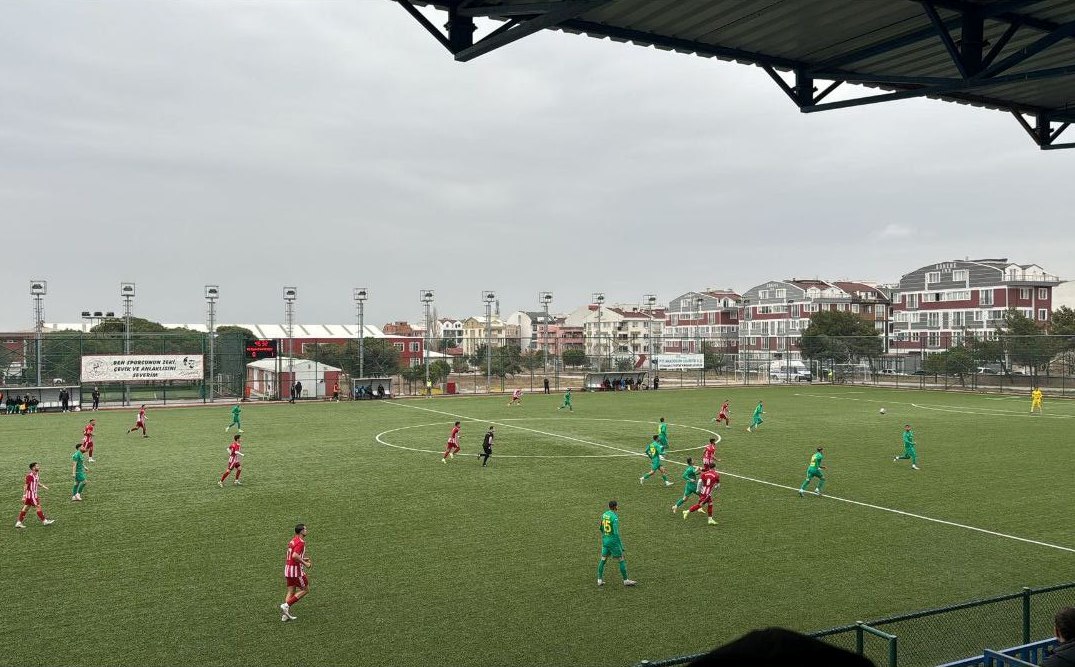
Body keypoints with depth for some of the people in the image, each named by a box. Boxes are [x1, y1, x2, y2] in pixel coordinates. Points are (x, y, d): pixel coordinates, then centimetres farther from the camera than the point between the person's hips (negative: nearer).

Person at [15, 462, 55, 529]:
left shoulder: (37, 474, 7)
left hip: (34, 494, 9)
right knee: (38, 506, -1)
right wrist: (24, 496, -18)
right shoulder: (30, 475, -21)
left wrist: (43, 486, 7)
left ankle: (18, 522, 17)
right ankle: (44, 521, 8)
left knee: (26, 508, 12)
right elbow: (26, 486, -19)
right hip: (31, 495, -9)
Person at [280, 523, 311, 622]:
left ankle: (285, 615, 10)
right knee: (305, 590, 3)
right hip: (296, 569, -9)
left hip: (288, 568, 9)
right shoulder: (300, 542, -16)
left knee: (290, 592, 12)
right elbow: (294, 556, -28)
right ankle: (286, 605, -4)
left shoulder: (293, 541, 13)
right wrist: (304, 563, -18)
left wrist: (302, 559, 20)